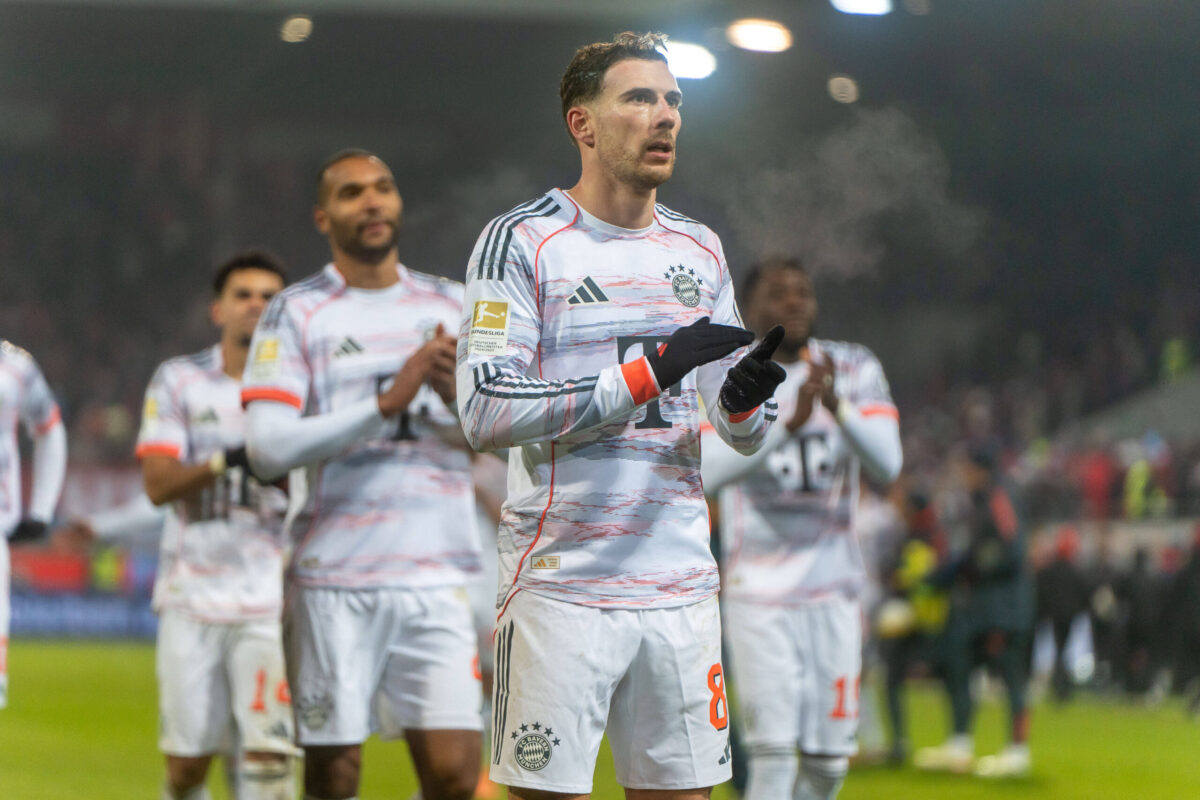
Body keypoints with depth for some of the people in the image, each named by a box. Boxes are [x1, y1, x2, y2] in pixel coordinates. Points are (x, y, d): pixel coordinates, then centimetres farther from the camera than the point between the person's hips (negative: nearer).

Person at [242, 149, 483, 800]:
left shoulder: (451, 306, 14)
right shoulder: (296, 314, 2)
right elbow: (267, 447, -10)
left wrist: (460, 398, -11)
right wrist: (385, 405, -18)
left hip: (437, 576, 3)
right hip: (335, 577, -3)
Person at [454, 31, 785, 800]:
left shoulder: (701, 249, 14)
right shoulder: (522, 241, -4)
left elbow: (745, 433, 16)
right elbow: (486, 413, -15)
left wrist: (743, 397, -9)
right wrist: (646, 373, -20)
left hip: (682, 585, 5)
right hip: (561, 585, -5)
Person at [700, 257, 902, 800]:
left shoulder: (854, 370, 5)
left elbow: (886, 465, -8)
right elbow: (710, 471, -21)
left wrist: (838, 406, -25)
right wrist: (790, 421, -31)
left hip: (834, 591, 4)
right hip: (759, 592, -3)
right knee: (773, 755, -13)